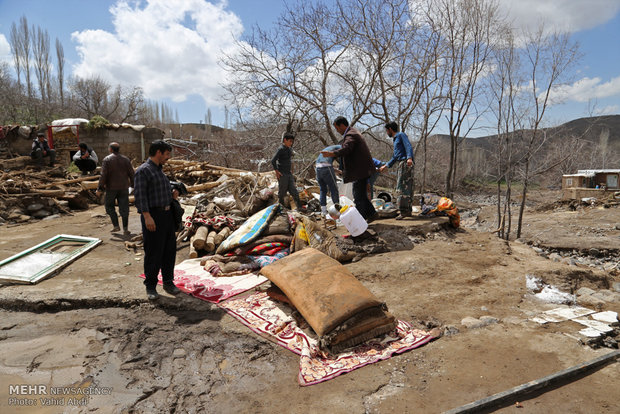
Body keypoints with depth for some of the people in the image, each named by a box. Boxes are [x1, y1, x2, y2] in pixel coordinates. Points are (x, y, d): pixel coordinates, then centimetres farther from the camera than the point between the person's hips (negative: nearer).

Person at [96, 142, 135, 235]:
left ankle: (116, 226, 9)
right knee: (124, 208, 5)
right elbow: (131, 174, 4)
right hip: (123, 188, 3)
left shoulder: (107, 159, -5)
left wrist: (99, 189, -8)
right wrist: (133, 185, 15)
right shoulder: (126, 159, 4)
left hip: (111, 188, -2)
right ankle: (125, 229, 4)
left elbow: (103, 175, -11)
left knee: (109, 206, 14)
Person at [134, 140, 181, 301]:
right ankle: (150, 286, 11)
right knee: (153, 252, -2)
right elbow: (140, 195, -16)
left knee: (170, 249, 11)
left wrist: (172, 194, 7)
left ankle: (168, 282, 23)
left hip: (167, 214, 9)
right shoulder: (143, 171, -9)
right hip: (153, 216, -9)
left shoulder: (159, 170, 18)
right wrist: (147, 216, -23)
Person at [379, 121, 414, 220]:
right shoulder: (395, 140, 29)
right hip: (402, 164, 9)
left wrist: (409, 158, -30)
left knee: (402, 186, -15)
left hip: (405, 163, -9)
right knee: (407, 187, 8)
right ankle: (408, 210, 10)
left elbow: (408, 146, -13)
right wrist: (386, 166, 38)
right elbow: (395, 157, 35)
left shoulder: (401, 135, 3)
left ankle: (403, 210, -19)